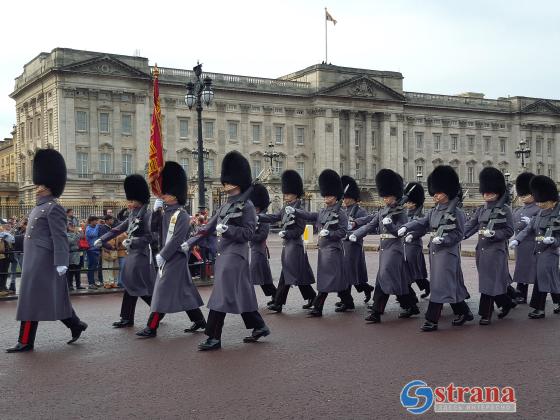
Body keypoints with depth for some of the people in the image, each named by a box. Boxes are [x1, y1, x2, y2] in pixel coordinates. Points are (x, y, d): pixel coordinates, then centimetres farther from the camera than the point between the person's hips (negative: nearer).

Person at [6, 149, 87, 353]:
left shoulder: (53, 208, -12)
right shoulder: (40, 207, 17)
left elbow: (60, 238, -18)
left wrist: (61, 264, -23)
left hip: (42, 262, -10)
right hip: (35, 260, 10)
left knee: (31, 300, -5)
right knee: (51, 299, 14)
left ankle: (26, 341, 1)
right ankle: (76, 325, 24)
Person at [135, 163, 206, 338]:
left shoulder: (181, 214, -14)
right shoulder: (165, 213, 12)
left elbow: (177, 239, -20)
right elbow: (153, 229, 11)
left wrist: (162, 255, -18)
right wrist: (155, 210, -1)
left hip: (175, 257, -9)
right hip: (166, 257, 9)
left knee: (163, 290, -8)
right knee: (184, 290, 13)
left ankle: (152, 327, -4)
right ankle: (199, 320, 22)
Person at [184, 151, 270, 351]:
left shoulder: (246, 205, -9)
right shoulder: (226, 205, 15)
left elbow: (248, 233, -12)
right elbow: (209, 226, 15)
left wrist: (226, 229, -23)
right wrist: (190, 242, 8)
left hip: (235, 255, -8)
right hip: (223, 254, 8)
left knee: (222, 295, -8)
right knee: (240, 294, 14)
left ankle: (214, 338, -4)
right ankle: (260, 327, 26)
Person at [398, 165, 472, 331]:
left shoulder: (456, 212, -8)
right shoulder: (433, 211, 13)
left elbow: (458, 234, -9)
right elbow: (420, 223, 3)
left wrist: (443, 239, -23)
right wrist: (407, 229, -14)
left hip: (447, 252, -7)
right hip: (434, 251, 7)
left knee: (439, 285, -8)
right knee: (452, 285, 16)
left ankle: (432, 321, -6)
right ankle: (464, 313, 30)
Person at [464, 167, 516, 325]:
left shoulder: (505, 210, -5)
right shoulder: (481, 210, 10)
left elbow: (509, 232, -6)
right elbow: (470, 226, 6)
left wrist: (493, 233, -20)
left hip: (496, 250, -6)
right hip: (482, 249, 6)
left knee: (490, 281, -6)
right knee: (495, 281, 14)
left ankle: (486, 314, 0)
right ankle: (507, 303, 35)